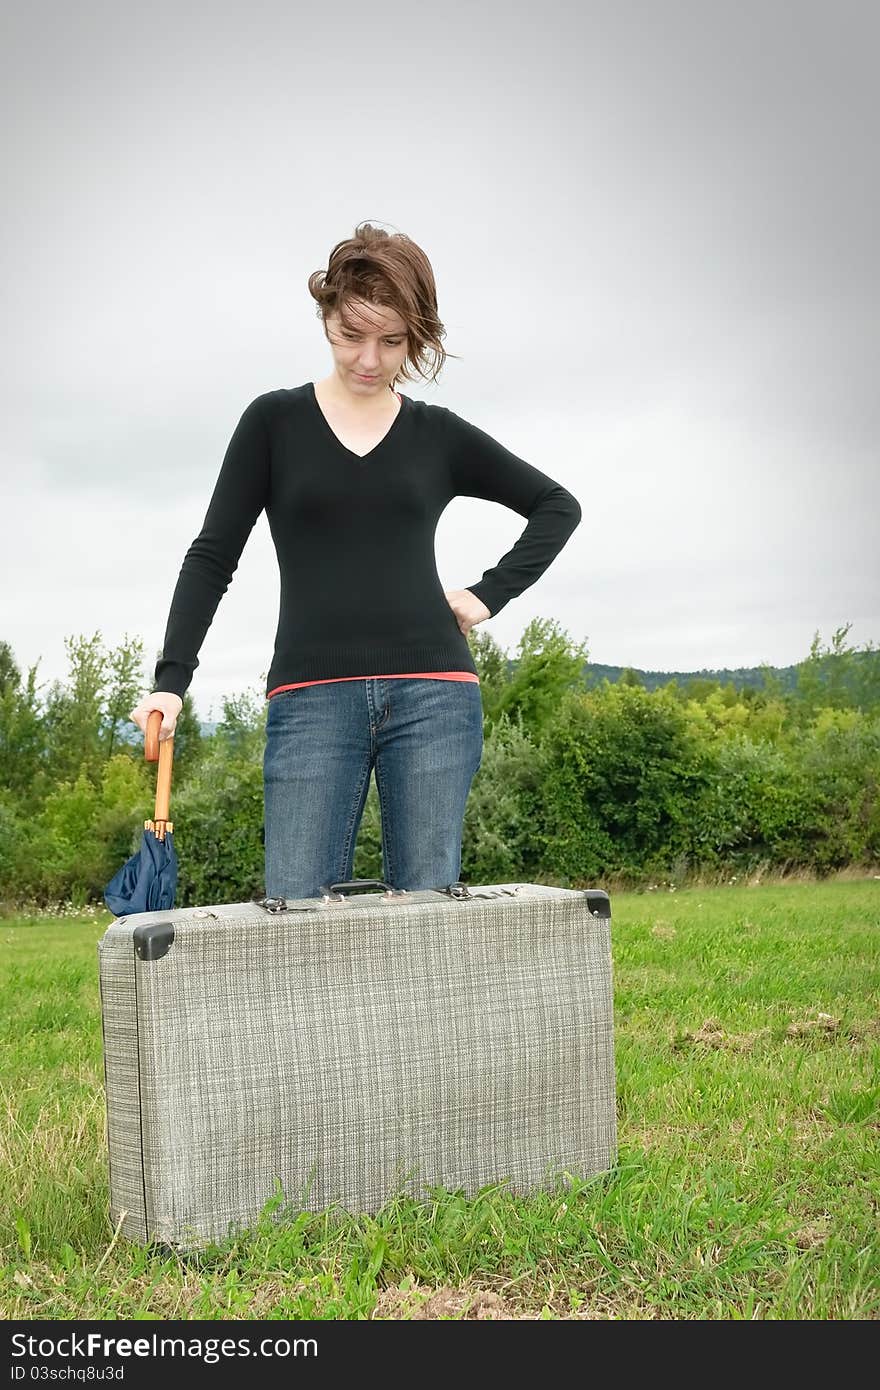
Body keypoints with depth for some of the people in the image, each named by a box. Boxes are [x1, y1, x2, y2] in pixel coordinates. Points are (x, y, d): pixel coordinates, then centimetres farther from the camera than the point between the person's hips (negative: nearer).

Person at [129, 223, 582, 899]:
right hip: (311, 696, -1)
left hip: (432, 692, 1)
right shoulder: (275, 421, 7)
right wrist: (171, 679, -6)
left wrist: (491, 594, 7)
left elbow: (558, 506, 20)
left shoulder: (440, 435, 10)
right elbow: (213, 555, 5)